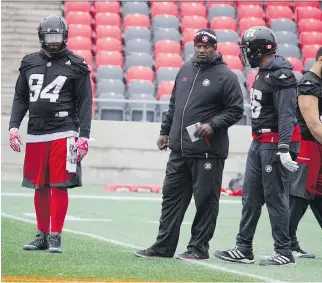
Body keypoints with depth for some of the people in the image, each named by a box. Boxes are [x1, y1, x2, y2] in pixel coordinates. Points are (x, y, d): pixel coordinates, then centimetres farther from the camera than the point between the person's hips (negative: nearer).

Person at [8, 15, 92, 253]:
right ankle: (42, 235, 18)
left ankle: (55, 236, -2)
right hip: (35, 135, 4)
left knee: (59, 186, -6)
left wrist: (84, 136, -8)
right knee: (40, 188, 8)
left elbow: (85, 103, -1)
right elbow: (20, 99, 15)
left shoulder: (75, 66, 0)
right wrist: (13, 126, 4)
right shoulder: (30, 64, 12)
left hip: (63, 134, -4)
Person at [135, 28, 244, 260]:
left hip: (208, 152, -7)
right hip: (179, 149, 7)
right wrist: (165, 131, 20)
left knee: (205, 200, -1)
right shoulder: (186, 70, 14)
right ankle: (164, 246, 14)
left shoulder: (225, 76, -6)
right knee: (172, 197, 9)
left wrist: (213, 125, -18)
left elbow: (235, 110, -7)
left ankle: (199, 248, 6)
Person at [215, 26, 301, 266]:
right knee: (251, 197, 11)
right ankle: (244, 249, 17)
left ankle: (285, 253, 2)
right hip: (259, 143, 10)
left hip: (275, 145, -10)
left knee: (275, 199, -5)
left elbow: (286, 115, -22)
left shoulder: (281, 76, -17)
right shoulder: (264, 73, 13)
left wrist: (284, 148, -28)